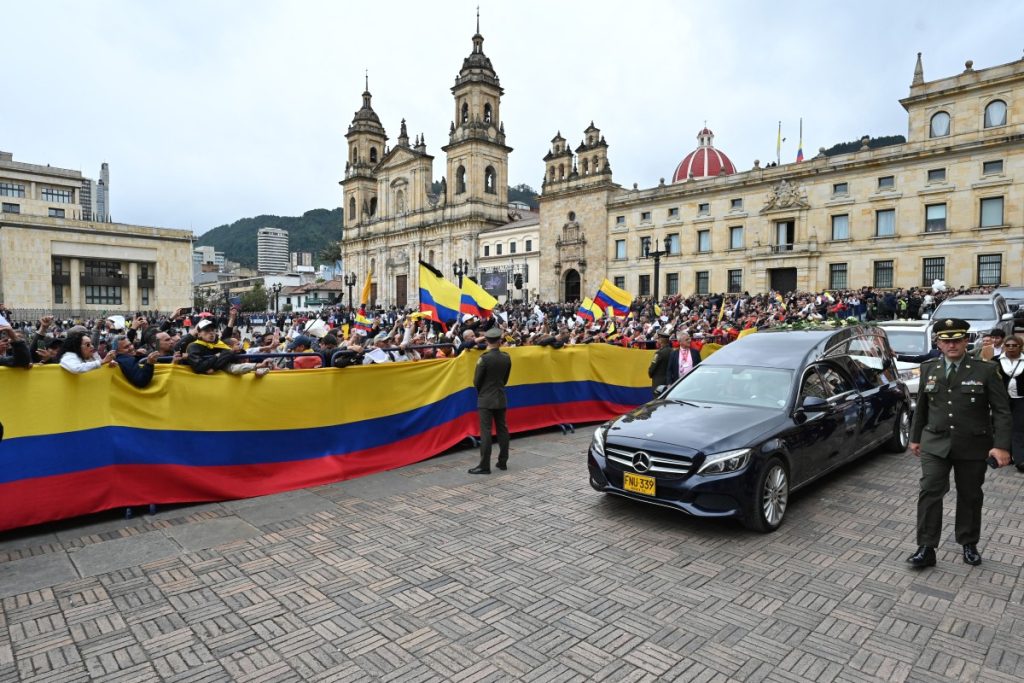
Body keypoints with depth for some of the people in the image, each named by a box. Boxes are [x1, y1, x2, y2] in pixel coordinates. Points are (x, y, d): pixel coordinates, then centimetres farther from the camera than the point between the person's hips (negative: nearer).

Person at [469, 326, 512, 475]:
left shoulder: (484, 358, -17)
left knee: (485, 432, -4)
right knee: (502, 430, 12)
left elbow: (476, 381, -10)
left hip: (486, 399, -5)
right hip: (501, 398, 5)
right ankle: (503, 462, 19)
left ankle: (484, 466, -3)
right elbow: (505, 379, 9)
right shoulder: (506, 357, -1)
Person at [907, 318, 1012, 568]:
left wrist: (1001, 445, -15)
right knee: (929, 493, -6)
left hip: (972, 446, -1)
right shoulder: (928, 369, 4)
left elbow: (1001, 411, -6)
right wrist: (915, 437, 15)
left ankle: (969, 544, 31)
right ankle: (926, 549, -1)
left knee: (970, 497, 12)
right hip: (935, 444, 2)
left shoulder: (985, 370, -6)